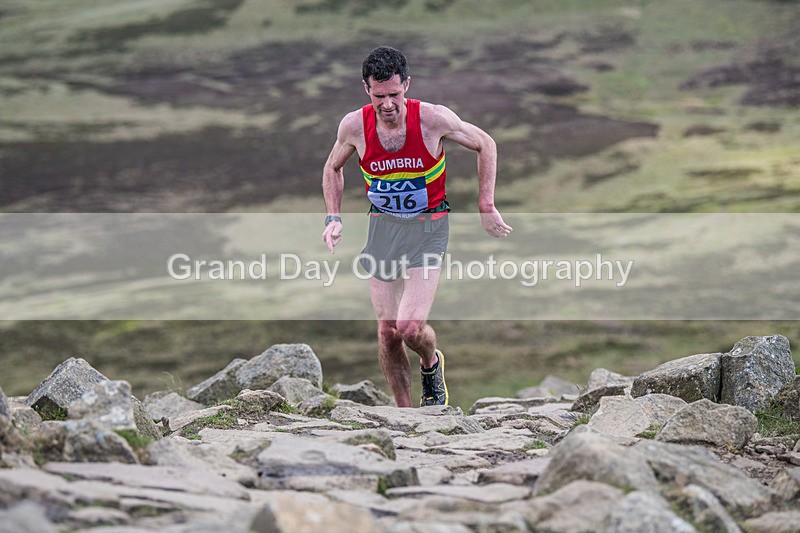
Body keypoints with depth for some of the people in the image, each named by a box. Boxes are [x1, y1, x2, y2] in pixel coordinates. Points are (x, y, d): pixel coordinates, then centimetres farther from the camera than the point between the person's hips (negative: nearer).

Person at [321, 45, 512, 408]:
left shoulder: (432, 119, -17)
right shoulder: (354, 126, -10)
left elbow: (485, 145, 0)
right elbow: (333, 168, 12)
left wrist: (486, 208, -3)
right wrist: (334, 218, -1)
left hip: (428, 226, -3)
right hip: (382, 225, 3)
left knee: (410, 327, -16)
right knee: (387, 333, 1)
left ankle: (431, 364, 19)